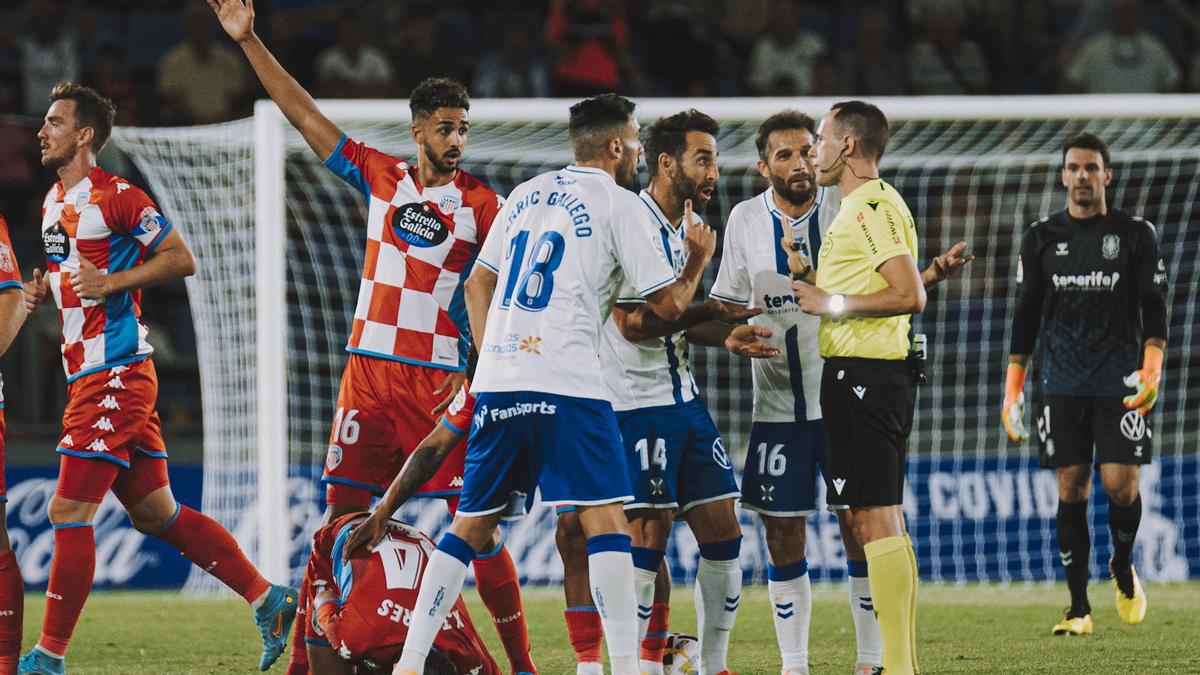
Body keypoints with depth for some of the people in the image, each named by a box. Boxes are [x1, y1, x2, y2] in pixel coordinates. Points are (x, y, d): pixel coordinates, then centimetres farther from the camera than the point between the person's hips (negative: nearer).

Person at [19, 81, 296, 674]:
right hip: (87, 374, 10)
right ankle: (268, 600, 17)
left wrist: (112, 281, -18)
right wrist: (41, 289, 9)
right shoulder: (54, 202, 16)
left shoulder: (115, 197, -11)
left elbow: (180, 258, -10)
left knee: (69, 510, -10)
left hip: (116, 374, -10)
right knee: (155, 513, 12)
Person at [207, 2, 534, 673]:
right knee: (343, 514, 2)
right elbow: (305, 115, 12)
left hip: (441, 380, -3)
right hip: (369, 369, 3)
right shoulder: (381, 177, 9)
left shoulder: (481, 204, 1)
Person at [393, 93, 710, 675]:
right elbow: (669, 305, 1)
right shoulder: (618, 205, 0)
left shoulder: (526, 193, 18)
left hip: (496, 383, 6)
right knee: (605, 518, -5)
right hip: (566, 386, -6)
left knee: (470, 525, 11)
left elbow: (477, 285, 22)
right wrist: (698, 260, 19)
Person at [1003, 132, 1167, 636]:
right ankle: (1078, 607, 2)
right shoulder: (1041, 238, 9)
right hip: (1062, 386, 2)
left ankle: (1123, 566, 21)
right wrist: (1012, 391, 7)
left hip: (1119, 385, -2)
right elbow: (1027, 315, 11)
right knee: (1071, 489, -2)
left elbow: (1153, 307, 2)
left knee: (1120, 483, -10)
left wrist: (1152, 368, -13)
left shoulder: (1135, 234, 4)